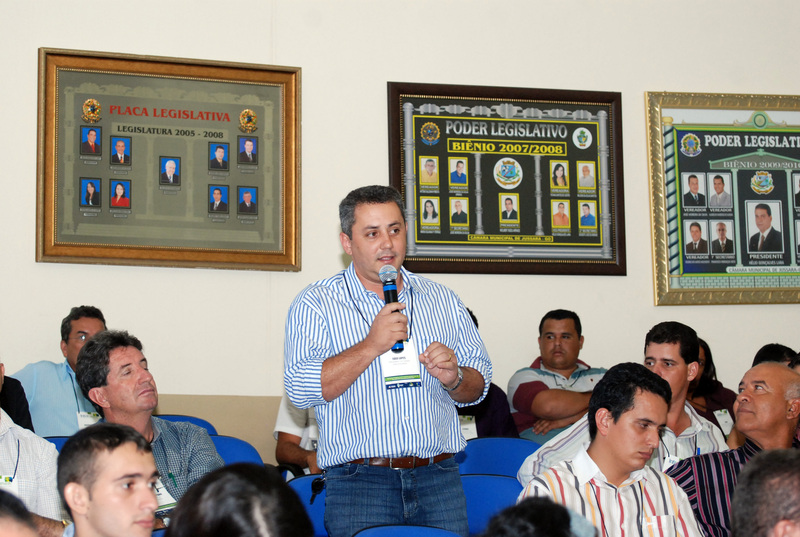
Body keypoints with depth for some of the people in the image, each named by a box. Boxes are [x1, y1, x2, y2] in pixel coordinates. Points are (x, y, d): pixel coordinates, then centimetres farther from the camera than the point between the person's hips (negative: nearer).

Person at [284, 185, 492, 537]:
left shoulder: (443, 301, 16)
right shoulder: (315, 305, 3)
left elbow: (478, 387, 18)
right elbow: (300, 389, -10)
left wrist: (453, 379, -5)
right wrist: (370, 346, -15)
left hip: (439, 480, 3)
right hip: (359, 481, -3)